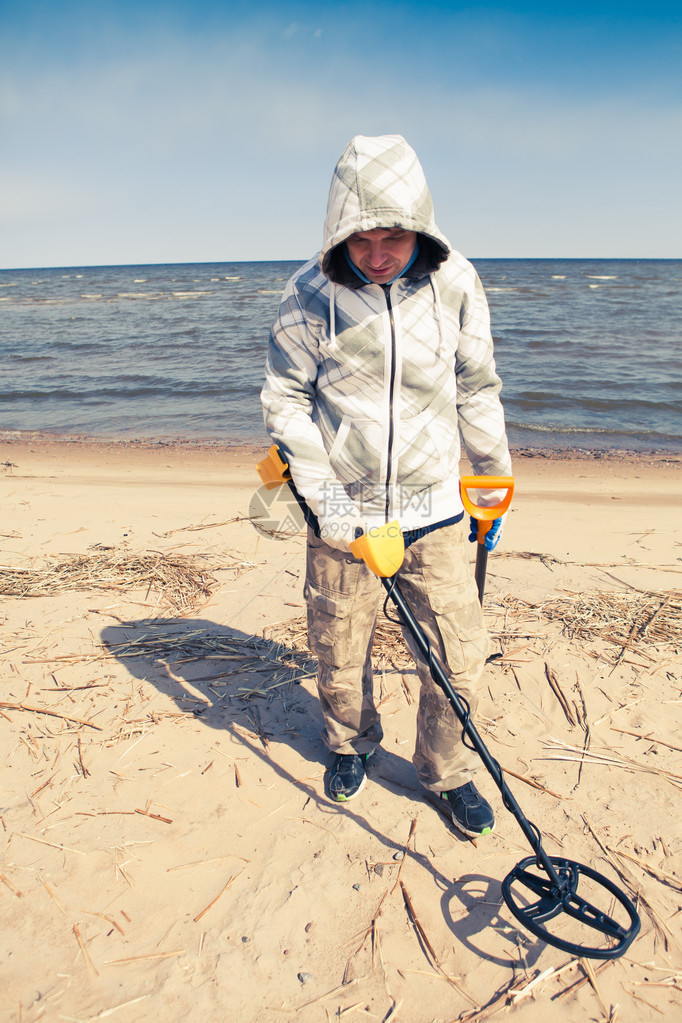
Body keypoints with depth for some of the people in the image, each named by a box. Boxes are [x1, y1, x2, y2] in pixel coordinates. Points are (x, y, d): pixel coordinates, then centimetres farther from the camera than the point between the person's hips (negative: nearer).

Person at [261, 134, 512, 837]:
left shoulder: (454, 282, -2)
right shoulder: (311, 293, -7)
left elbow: (476, 389, 9)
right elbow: (285, 399, -2)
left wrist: (495, 481, 15)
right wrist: (323, 496, -10)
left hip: (434, 512, 1)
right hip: (342, 512, -1)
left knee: (458, 654, 4)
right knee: (340, 654, 13)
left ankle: (446, 770, 31)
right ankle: (350, 745, 44)